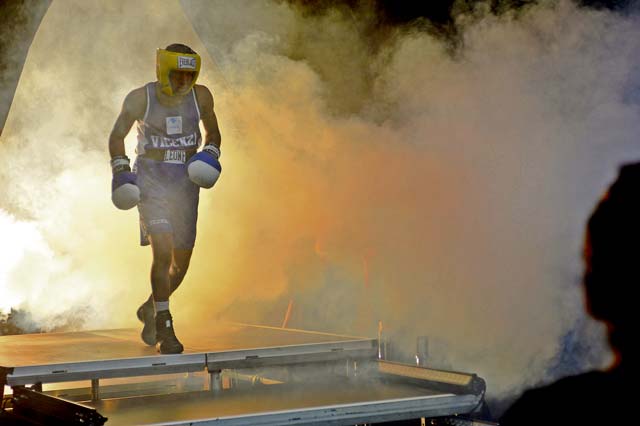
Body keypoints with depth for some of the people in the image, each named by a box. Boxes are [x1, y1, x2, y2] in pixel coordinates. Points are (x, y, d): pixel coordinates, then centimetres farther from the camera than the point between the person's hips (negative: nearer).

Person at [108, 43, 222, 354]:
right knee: (163, 251, -21)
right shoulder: (140, 99, -8)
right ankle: (164, 327, -9)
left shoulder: (200, 97, -1)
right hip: (150, 181, -4)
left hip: (185, 183, 4)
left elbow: (212, 132, 16)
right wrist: (120, 170, -6)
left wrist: (210, 154, -4)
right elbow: (117, 136, 5)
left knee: (181, 262, 9)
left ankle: (151, 309, 37)